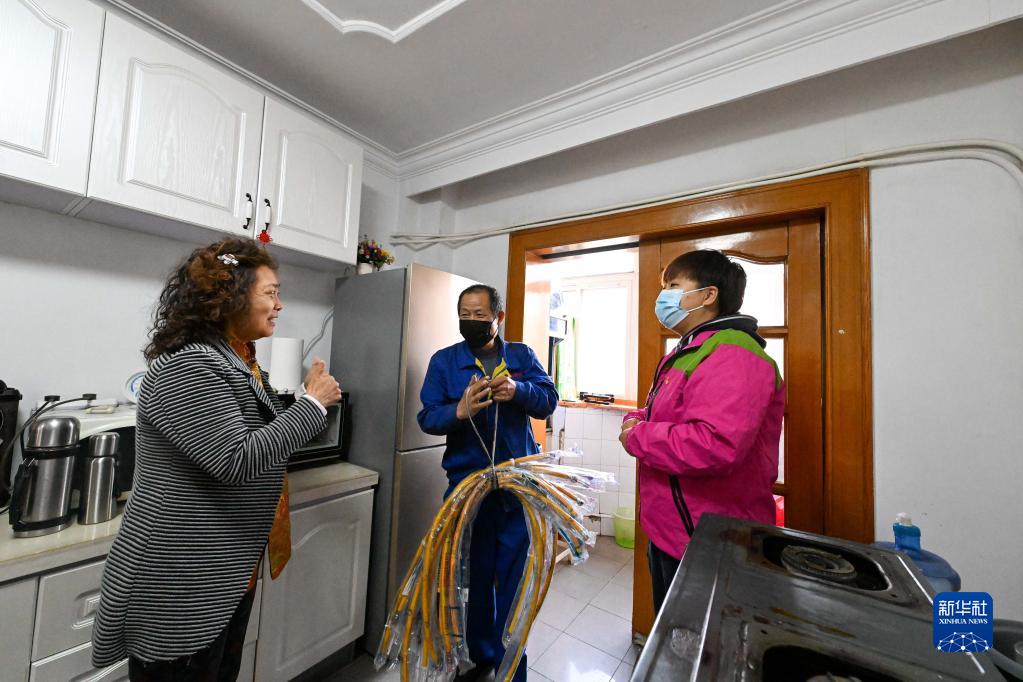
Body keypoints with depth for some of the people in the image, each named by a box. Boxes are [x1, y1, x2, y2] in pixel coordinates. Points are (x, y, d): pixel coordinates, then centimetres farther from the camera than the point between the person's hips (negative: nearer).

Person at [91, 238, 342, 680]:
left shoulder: (239, 363, 7)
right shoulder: (186, 367, -22)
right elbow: (237, 460, -28)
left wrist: (312, 404, 4)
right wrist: (312, 404, -22)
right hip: (180, 584, -9)